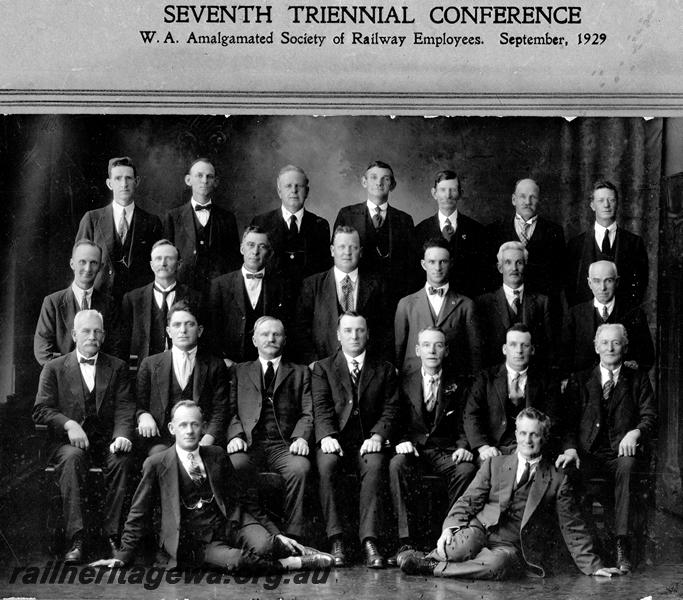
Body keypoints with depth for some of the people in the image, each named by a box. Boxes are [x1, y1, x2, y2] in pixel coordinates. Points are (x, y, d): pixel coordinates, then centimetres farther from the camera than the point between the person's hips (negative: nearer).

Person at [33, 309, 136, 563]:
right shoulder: (54, 368, 12)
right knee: (72, 458, -35)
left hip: (106, 442, 1)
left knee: (121, 460, -32)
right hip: (68, 442, -1)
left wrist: (122, 435, -17)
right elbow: (41, 410, 2)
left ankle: (112, 533, -25)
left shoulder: (118, 367, 15)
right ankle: (76, 539, -36)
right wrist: (69, 424, -17)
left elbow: (125, 408, 4)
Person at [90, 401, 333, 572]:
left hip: (231, 524, 3)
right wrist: (123, 556, 0)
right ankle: (293, 563, -19)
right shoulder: (156, 465, 1)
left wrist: (276, 534, 8)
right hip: (197, 541, -2)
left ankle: (294, 548, -3)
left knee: (261, 545, -31)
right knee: (233, 561, -34)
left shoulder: (217, 456, 10)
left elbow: (240, 500, 15)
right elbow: (139, 515, 7)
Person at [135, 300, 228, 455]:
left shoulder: (215, 366, 12)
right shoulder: (150, 364, 15)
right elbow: (139, 406, 16)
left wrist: (207, 440, -12)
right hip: (161, 439, 1)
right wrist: (144, 416, -8)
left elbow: (219, 411, 5)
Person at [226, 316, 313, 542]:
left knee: (300, 467, -34)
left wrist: (301, 437, -10)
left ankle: (292, 536, -29)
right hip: (249, 443, 0)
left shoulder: (300, 372, 23)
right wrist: (236, 436, -8)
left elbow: (308, 413, 11)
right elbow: (231, 411, 13)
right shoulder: (240, 371, 25)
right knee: (235, 464, -35)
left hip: (284, 445, 0)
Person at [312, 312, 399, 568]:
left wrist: (377, 436, -13)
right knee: (326, 463, -33)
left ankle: (369, 541, -38)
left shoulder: (384, 369, 18)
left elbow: (390, 409, 6)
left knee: (375, 466, -33)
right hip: (336, 441, 0)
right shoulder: (323, 368, 15)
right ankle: (335, 540, -29)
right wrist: (327, 436, -19)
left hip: (368, 441, 0)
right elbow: (321, 407, 1)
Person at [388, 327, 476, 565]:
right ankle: (406, 541, -34)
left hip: (446, 451, 0)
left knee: (467, 469, -33)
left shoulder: (458, 386, 13)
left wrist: (463, 446, -13)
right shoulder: (405, 383, 13)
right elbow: (396, 422, 8)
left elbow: (463, 425, 7)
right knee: (397, 465, -34)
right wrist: (402, 441, -13)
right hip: (413, 447, 0)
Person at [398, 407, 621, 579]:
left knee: (497, 563, -37)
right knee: (463, 547, -37)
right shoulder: (494, 465, 15)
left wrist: (592, 566, 5)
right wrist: (450, 527, -12)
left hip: (513, 548, 0)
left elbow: (573, 528, 11)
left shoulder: (558, 479, 11)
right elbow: (469, 501, 7)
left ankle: (432, 567, -20)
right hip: (479, 530, 0)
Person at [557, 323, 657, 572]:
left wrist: (636, 432, -19)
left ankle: (623, 546, -37)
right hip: (588, 455, 1)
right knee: (566, 471, -33)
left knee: (627, 464, -38)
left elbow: (650, 417, 5)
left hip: (622, 454, -1)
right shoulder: (579, 380, 18)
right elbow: (568, 421, 8)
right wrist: (570, 448, -12)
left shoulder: (638, 380, 17)